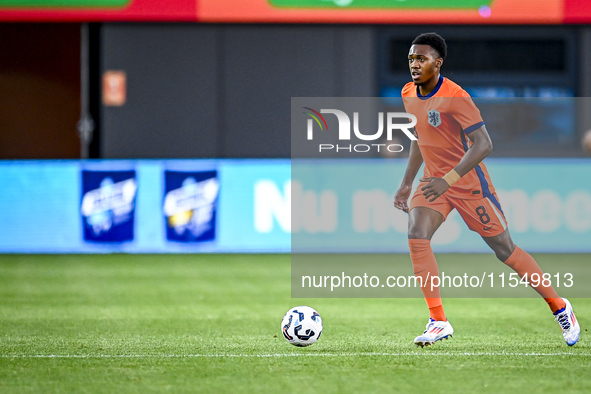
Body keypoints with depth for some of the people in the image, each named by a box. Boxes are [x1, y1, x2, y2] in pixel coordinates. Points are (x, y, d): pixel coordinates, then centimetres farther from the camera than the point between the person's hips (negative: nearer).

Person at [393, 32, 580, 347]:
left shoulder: (455, 97, -22)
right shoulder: (408, 94, 2)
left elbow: (483, 144, -27)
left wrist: (449, 179, -35)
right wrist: (407, 183, 15)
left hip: (469, 182, -6)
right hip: (434, 181, 6)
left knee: (505, 251, 1)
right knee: (416, 236, -19)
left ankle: (560, 307, 20)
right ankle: (438, 322, -15)